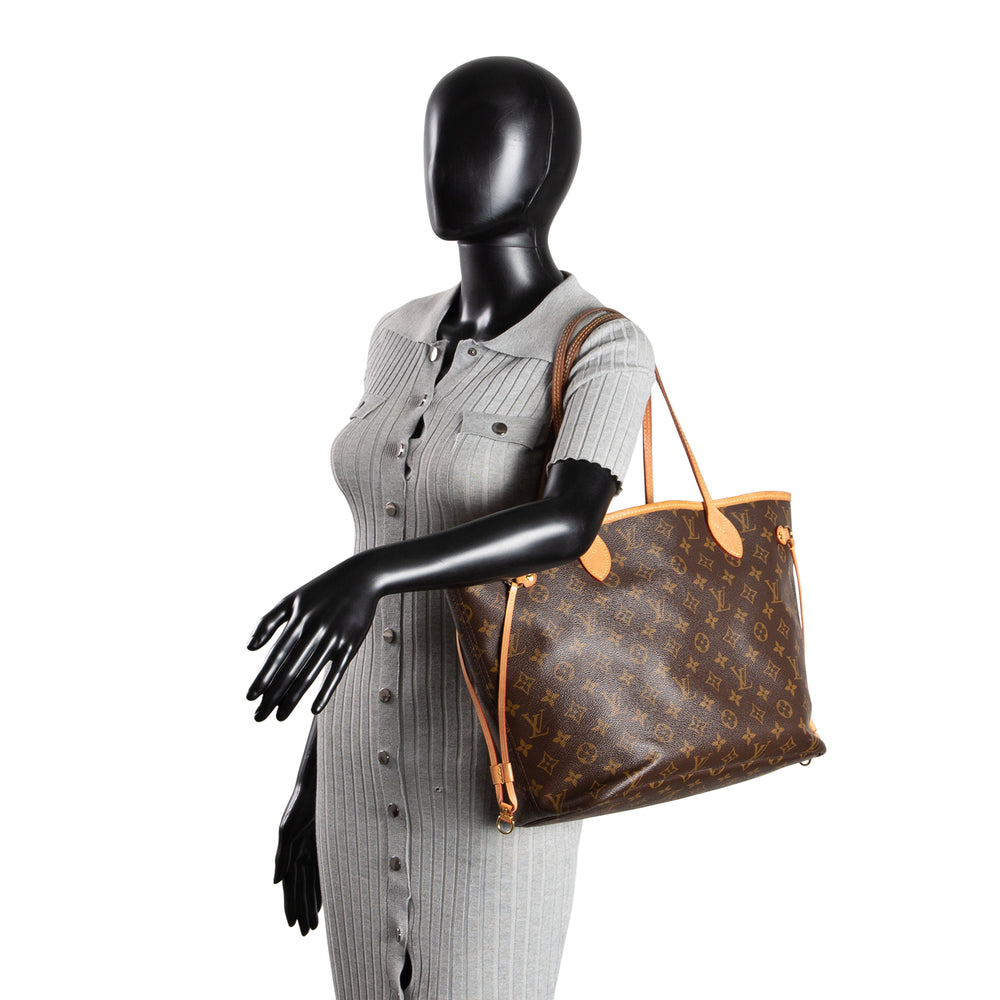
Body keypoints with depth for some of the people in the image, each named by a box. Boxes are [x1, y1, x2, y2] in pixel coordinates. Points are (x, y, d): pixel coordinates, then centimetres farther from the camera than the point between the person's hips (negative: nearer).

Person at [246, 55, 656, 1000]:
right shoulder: (402, 341, 8)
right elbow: (382, 550, 12)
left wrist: (370, 577, -51)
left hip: (501, 786, -7)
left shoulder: (606, 350, -13)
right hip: (377, 780, 7)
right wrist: (314, 777, 13)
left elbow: (569, 525, -33)